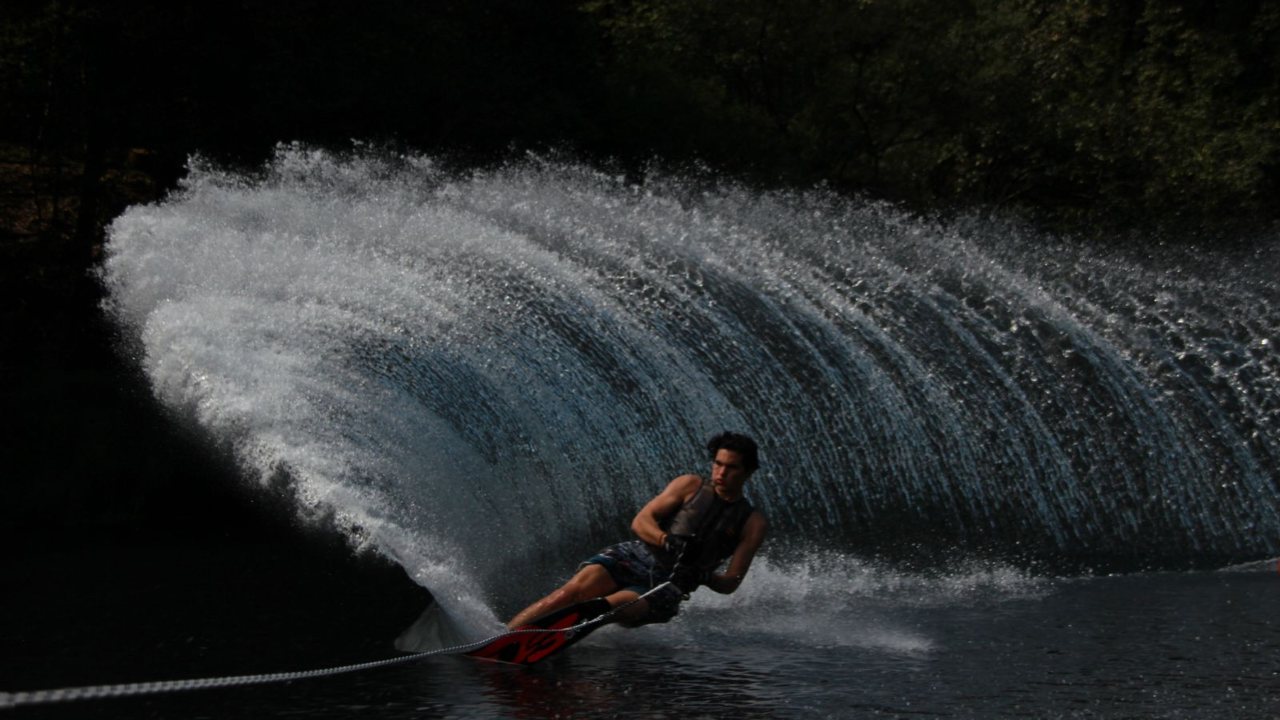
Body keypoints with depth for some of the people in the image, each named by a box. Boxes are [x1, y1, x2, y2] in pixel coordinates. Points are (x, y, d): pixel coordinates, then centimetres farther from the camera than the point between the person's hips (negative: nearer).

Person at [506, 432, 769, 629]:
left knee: (607, 608, -33)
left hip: (669, 586, 0)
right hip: (636, 555, 0)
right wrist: (667, 541, -18)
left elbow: (732, 582, 5)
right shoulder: (690, 486, 10)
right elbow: (641, 521, 3)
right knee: (574, 590, -27)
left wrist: (703, 577, -16)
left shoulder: (753, 524, 8)